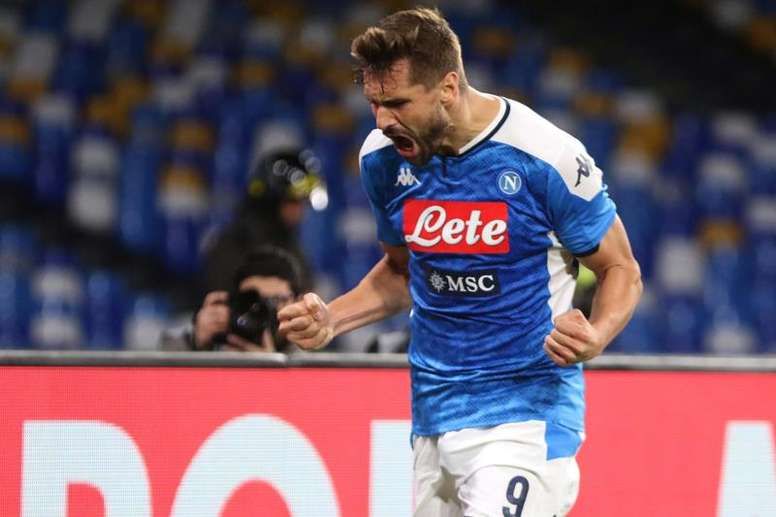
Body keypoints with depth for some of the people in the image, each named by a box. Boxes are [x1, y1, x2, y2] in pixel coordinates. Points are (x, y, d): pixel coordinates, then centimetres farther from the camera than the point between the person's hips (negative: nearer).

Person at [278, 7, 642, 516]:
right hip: (435, 412, 6)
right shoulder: (384, 158, 1)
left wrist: (595, 337, -24)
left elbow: (621, 270, -4)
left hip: (528, 407, -6)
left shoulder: (545, 157, -15)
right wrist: (331, 320, 2)